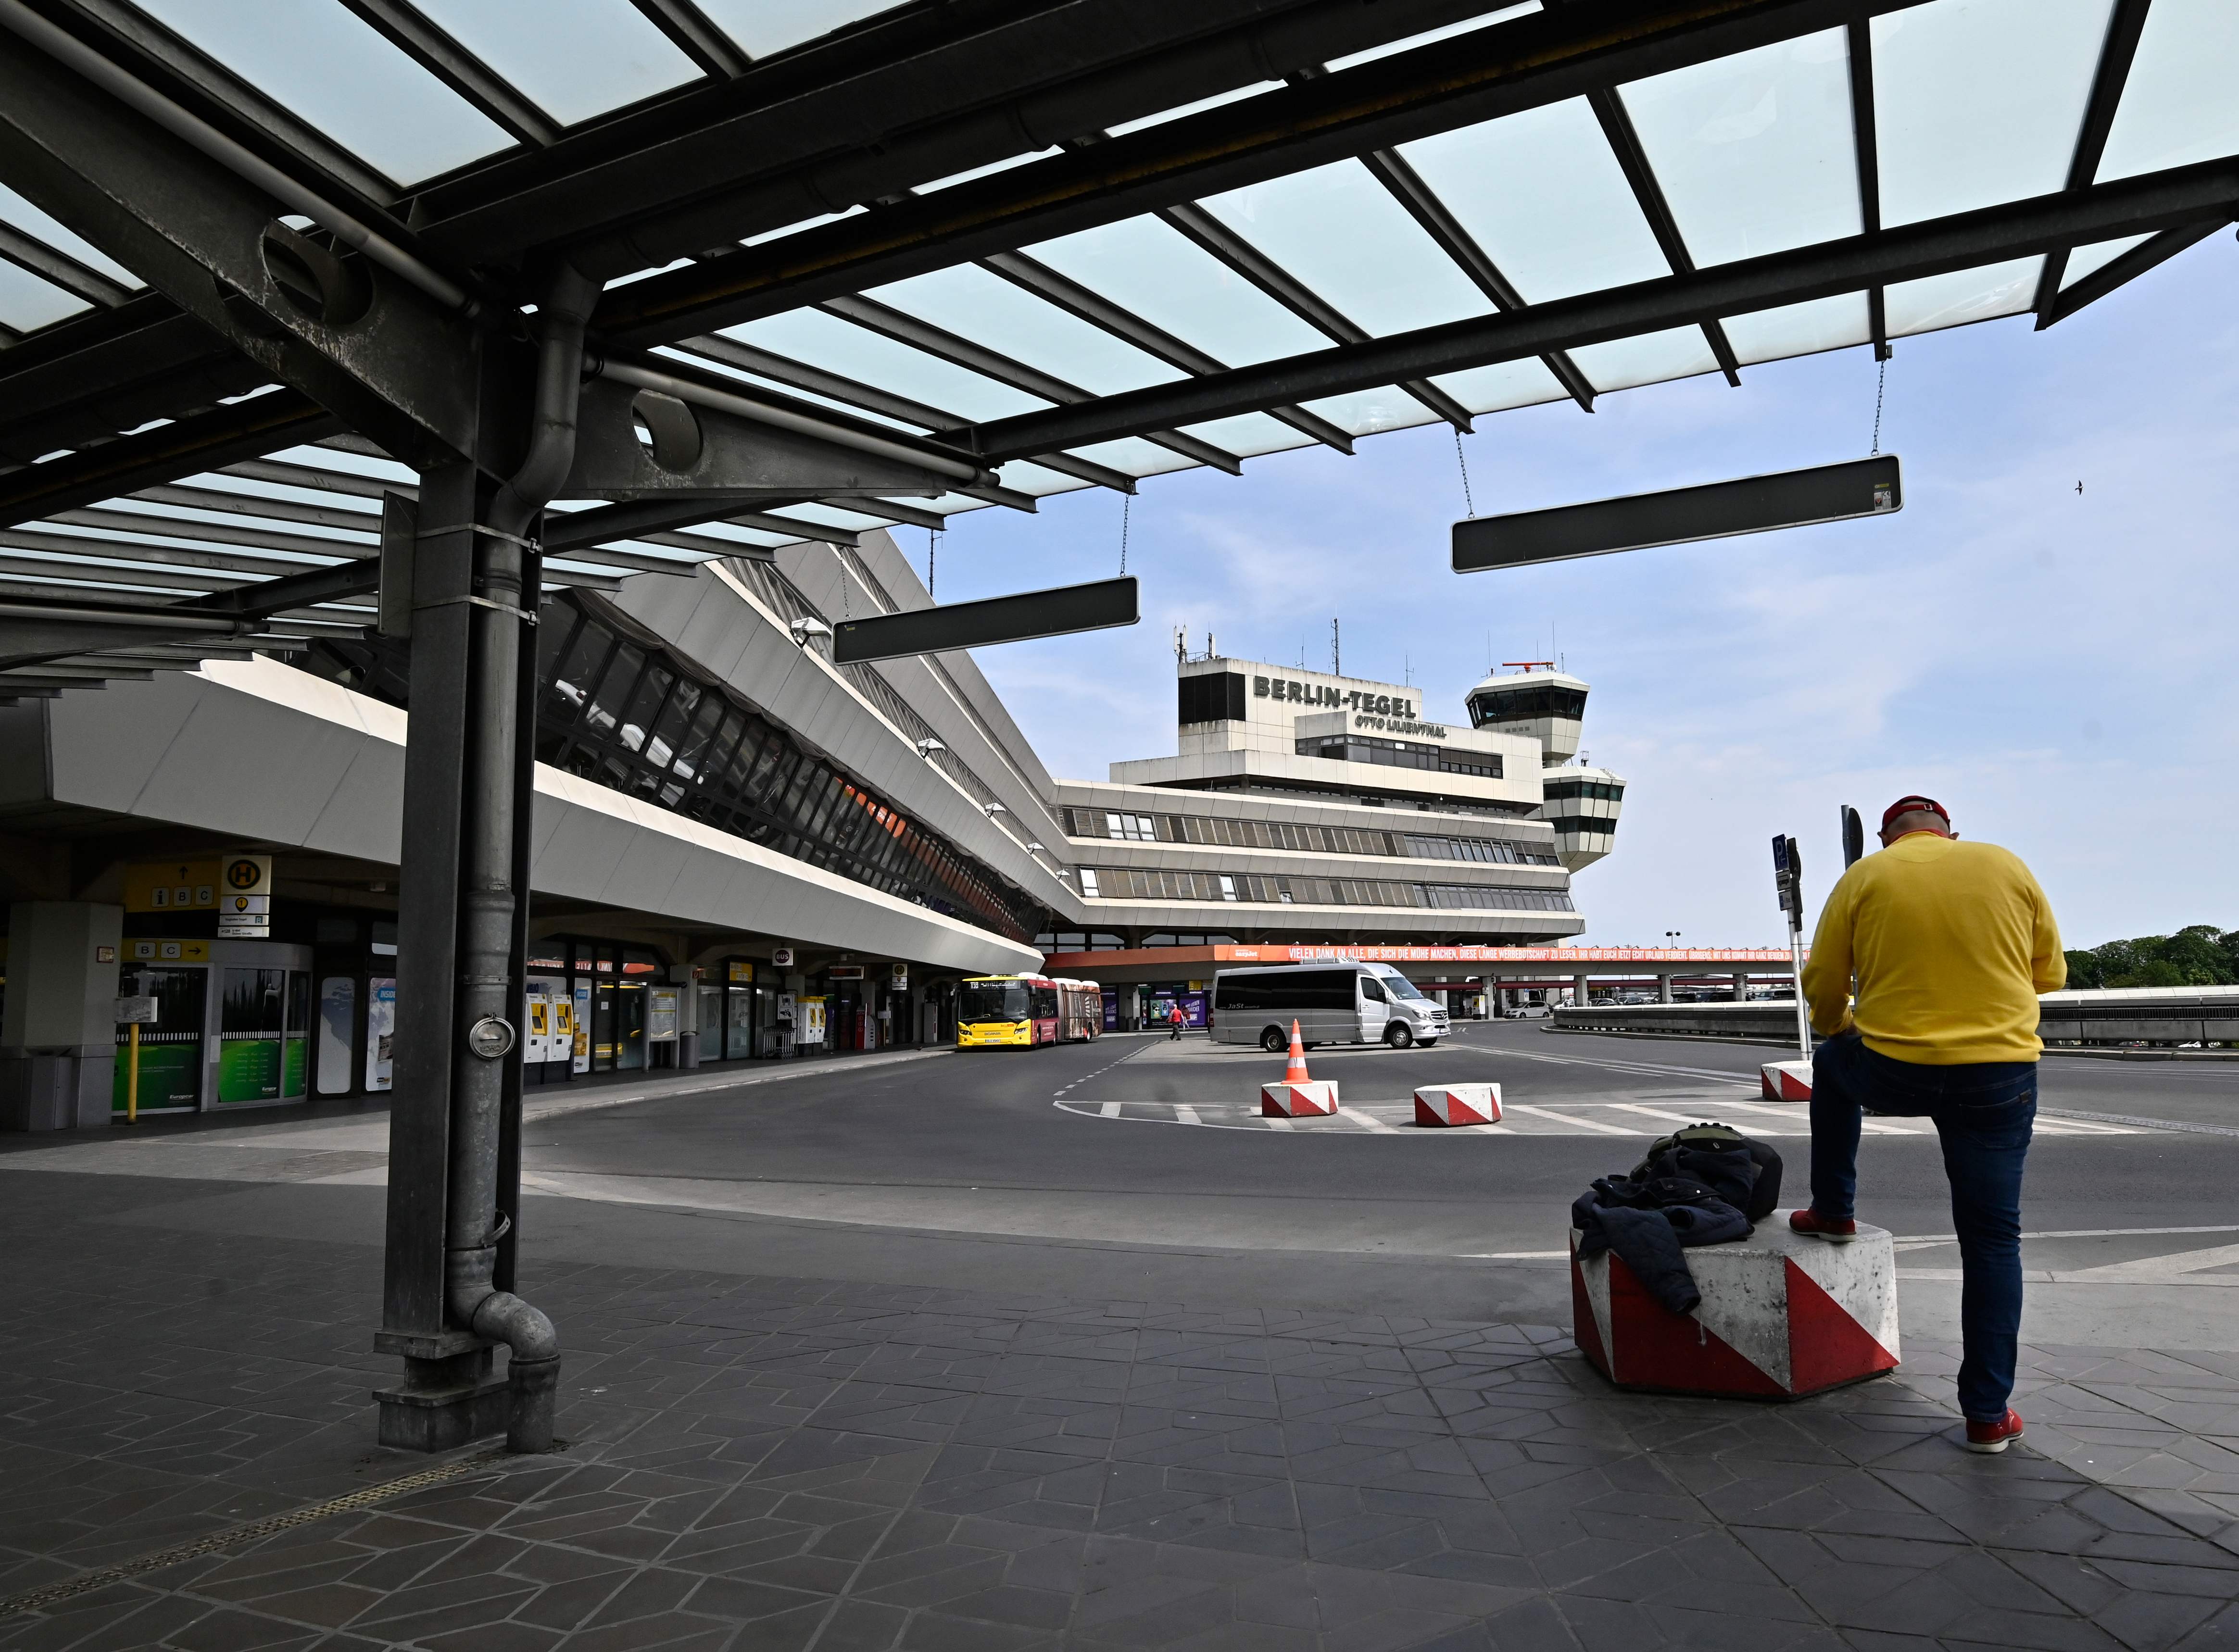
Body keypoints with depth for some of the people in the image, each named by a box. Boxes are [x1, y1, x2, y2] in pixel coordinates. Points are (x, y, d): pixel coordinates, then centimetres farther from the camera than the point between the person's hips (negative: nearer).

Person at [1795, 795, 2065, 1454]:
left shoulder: (1864, 877, 0)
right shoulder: (2007, 867, 5)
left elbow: (1822, 984, 3)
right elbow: (2051, 974, 12)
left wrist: (1835, 1029, 24)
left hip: (1891, 1075, -1)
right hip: (2000, 1077, 1)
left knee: (1833, 1065, 34)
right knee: (1992, 1241, 10)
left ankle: (1834, 1209, 38)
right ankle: (1988, 1414, 14)